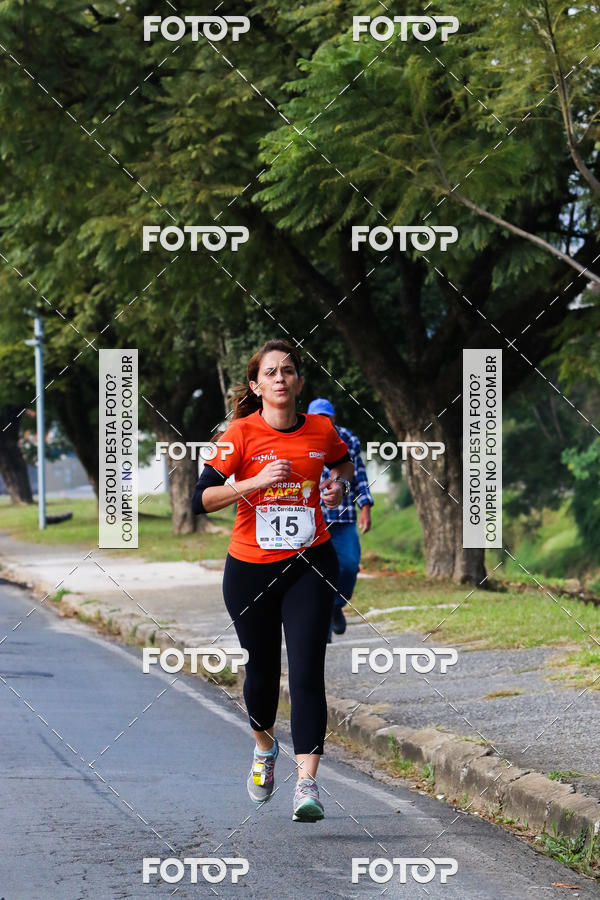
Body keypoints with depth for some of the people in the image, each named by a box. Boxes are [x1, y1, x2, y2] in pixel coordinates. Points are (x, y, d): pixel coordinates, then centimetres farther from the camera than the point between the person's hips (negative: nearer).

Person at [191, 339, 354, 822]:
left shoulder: (321, 430, 1)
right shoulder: (242, 433, -7)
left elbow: (343, 462, 25)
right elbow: (202, 499, -13)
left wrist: (339, 484, 3)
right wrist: (257, 481, -23)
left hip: (310, 564, 0)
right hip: (250, 569, 0)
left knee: (307, 672, -12)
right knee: (262, 670, 12)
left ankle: (307, 782, -17)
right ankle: (264, 747, 44)